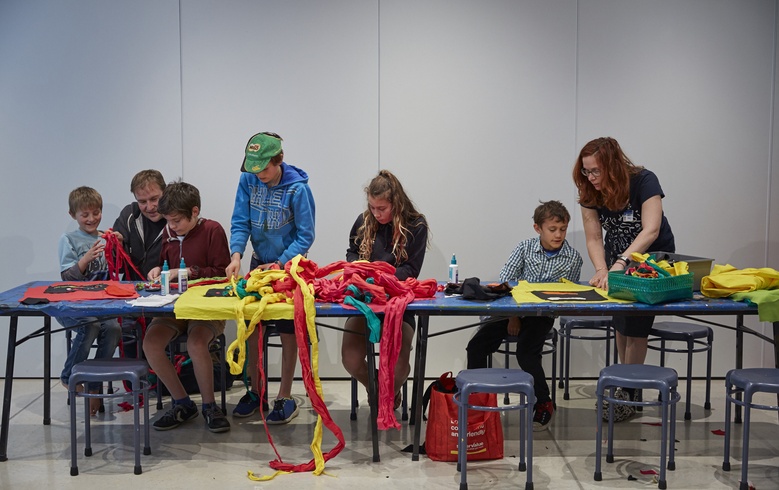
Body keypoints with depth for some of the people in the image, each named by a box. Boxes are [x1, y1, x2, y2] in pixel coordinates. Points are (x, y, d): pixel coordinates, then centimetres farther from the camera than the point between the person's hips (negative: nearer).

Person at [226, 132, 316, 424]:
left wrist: (279, 265, -24)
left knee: (288, 331, 2)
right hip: (259, 262, 4)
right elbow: (240, 222, -9)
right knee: (252, 327, 6)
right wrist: (236, 255, -25)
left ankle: (285, 397, 12)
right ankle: (254, 390, 20)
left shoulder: (297, 189, -21)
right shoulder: (248, 180, -10)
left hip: (289, 265, -4)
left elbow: (305, 236, -16)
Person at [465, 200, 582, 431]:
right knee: (476, 346, -11)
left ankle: (544, 405, -3)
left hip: (543, 314, -2)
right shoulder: (525, 247, 1)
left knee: (526, 353, -25)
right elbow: (505, 280, -4)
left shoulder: (573, 258, -1)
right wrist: (512, 315, -12)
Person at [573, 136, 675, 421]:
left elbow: (651, 230, -38)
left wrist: (620, 264, -48)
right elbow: (594, 238, -15)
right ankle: (629, 384, 20)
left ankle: (629, 389, -1)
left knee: (636, 323, -10)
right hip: (617, 257, 5)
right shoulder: (590, 193, -14)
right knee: (621, 322, 7)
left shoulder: (644, 182, -28)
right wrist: (602, 271, -33)